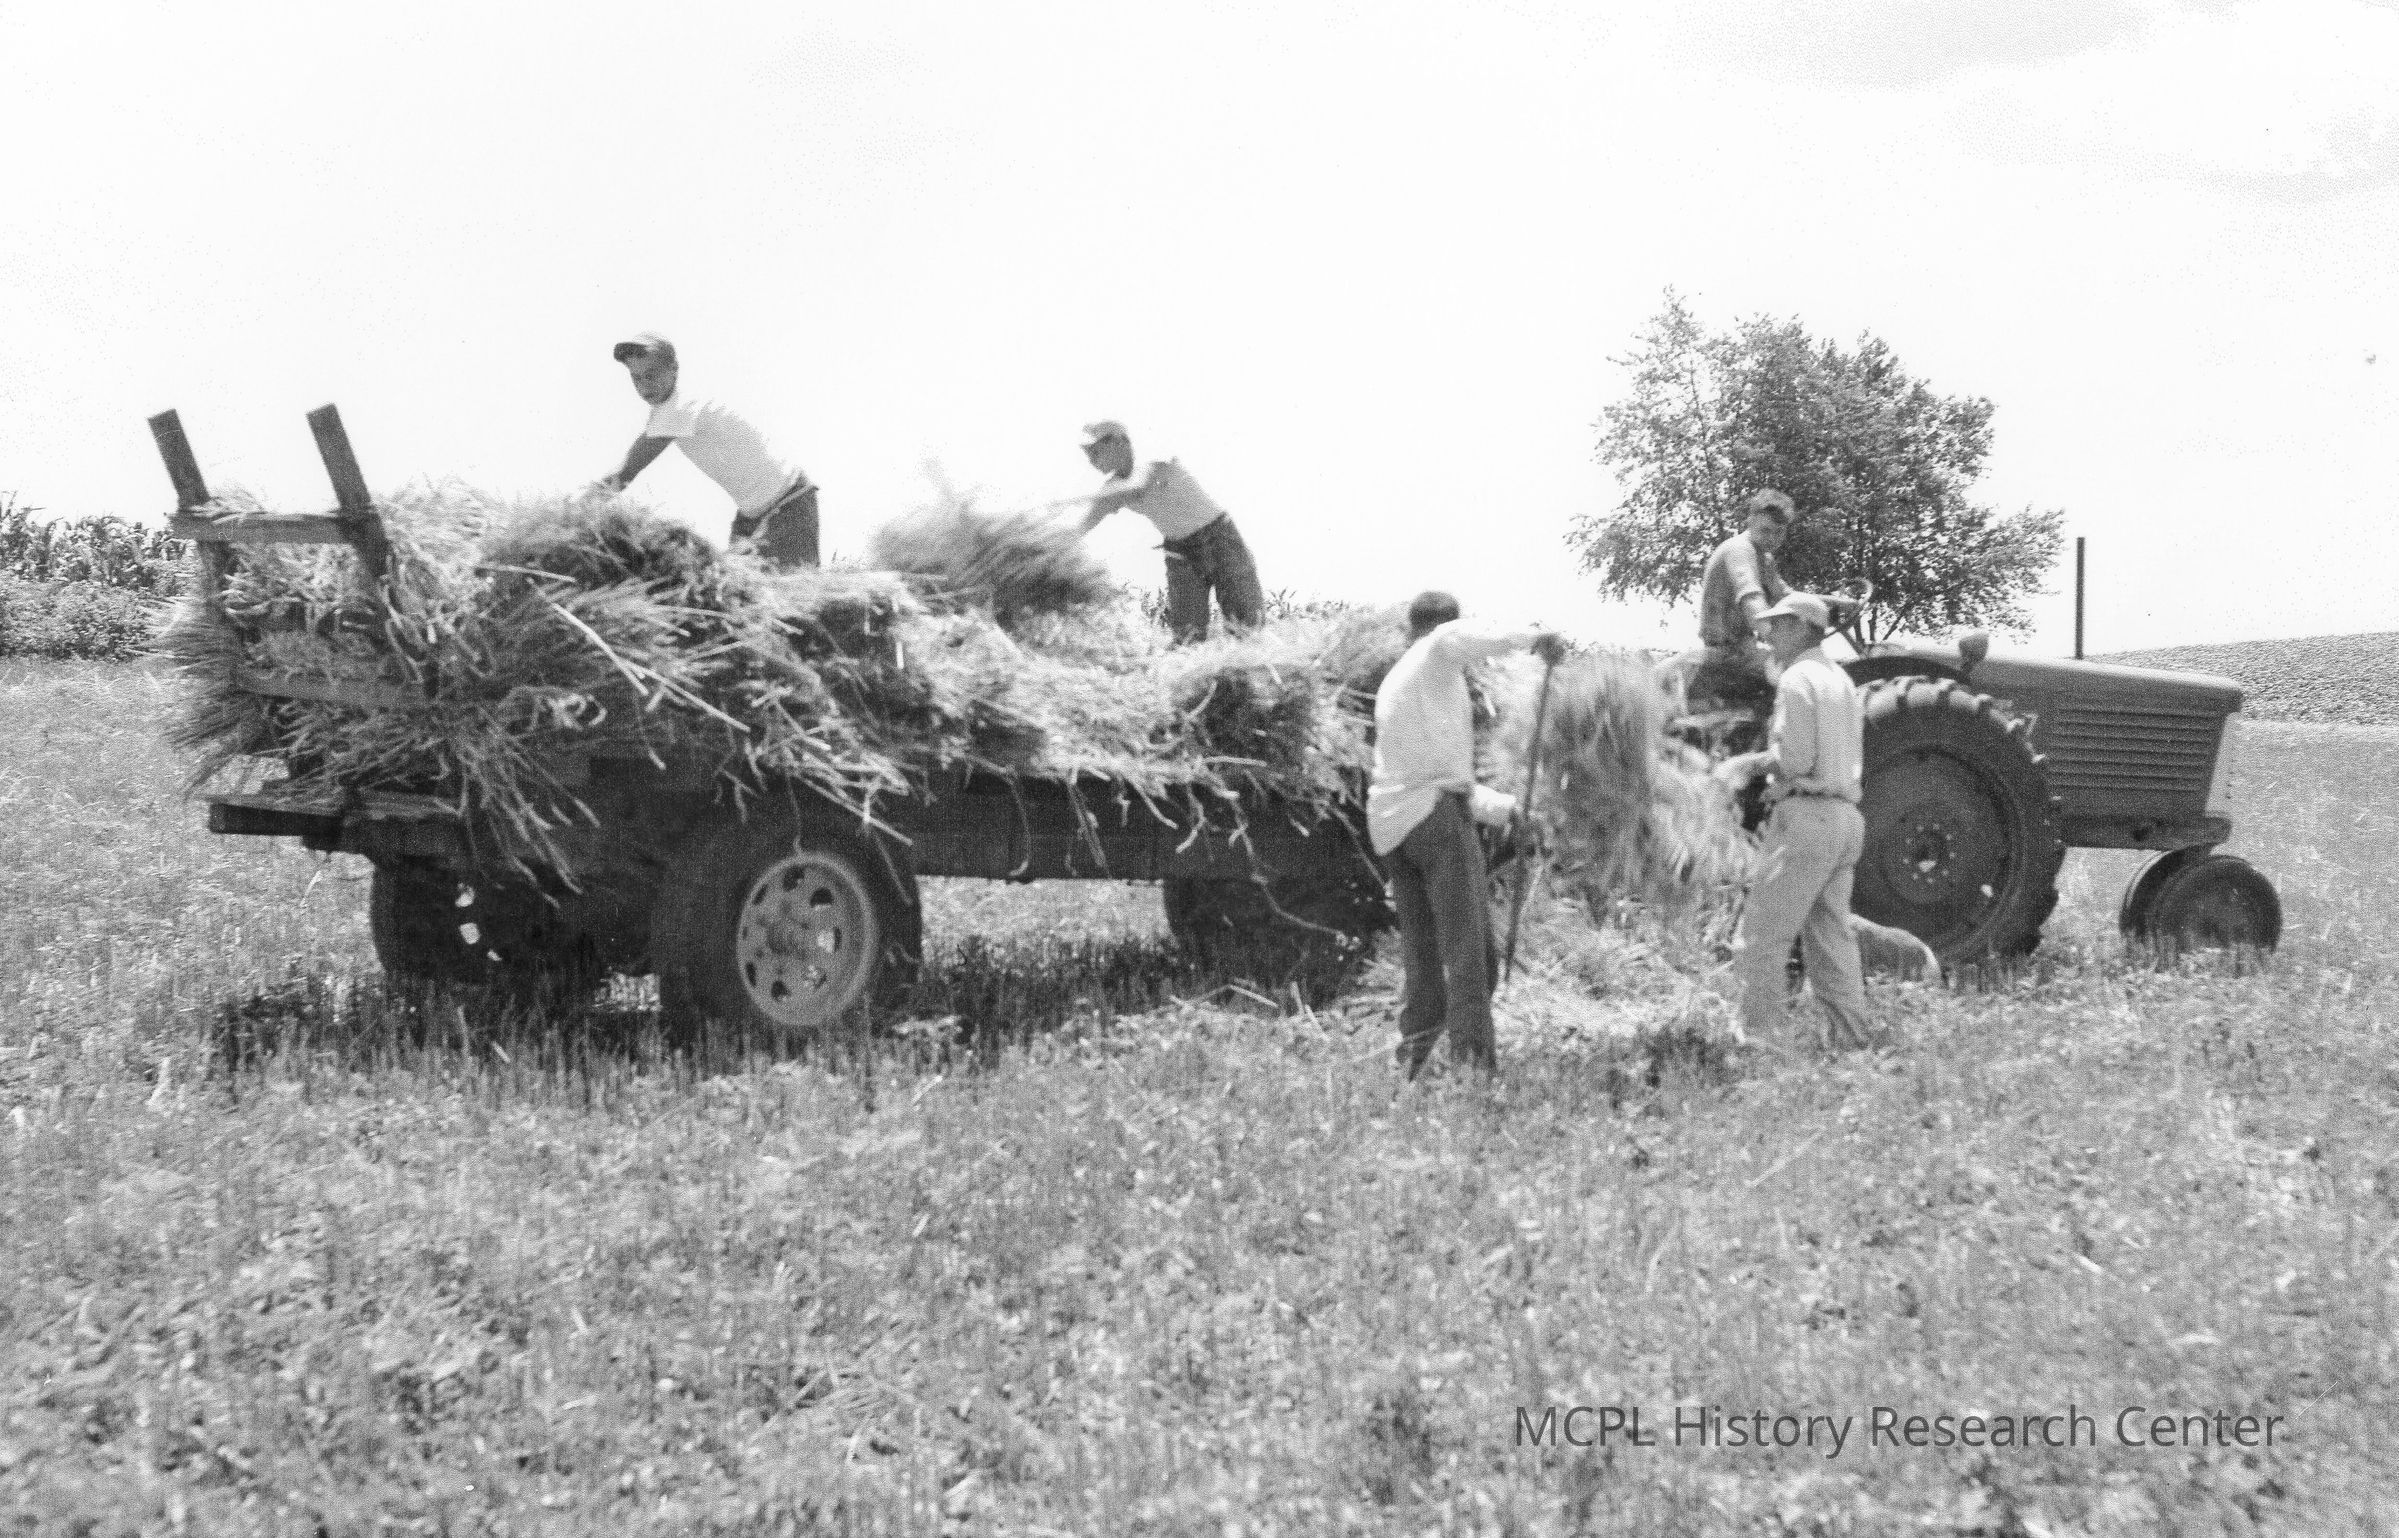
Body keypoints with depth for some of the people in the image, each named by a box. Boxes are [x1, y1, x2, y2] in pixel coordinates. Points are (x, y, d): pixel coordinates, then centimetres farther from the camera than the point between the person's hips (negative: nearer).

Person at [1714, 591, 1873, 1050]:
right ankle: (1852, 1043, 8)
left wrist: (1754, 761, 0)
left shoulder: (1797, 678, -8)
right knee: (1831, 942, 10)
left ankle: (1756, 1041, -9)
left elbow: (1795, 758, -18)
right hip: (1846, 818, 9)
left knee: (1761, 939, -7)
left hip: (1806, 815, -9)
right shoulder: (1842, 681, 20)